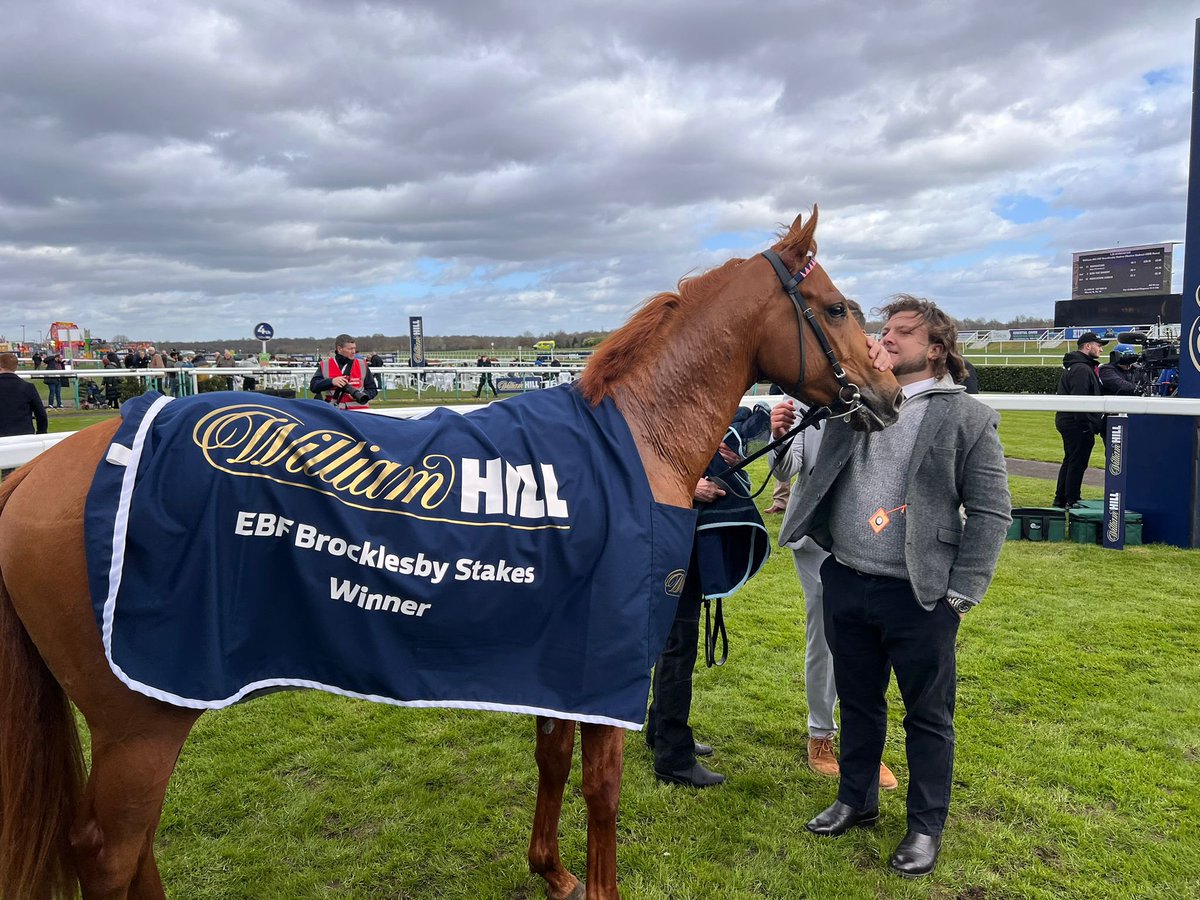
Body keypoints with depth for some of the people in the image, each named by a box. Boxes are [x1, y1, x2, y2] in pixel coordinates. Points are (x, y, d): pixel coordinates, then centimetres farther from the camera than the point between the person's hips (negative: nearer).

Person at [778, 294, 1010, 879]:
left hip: (919, 595, -4)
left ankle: (925, 828, 29)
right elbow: (819, 475, 16)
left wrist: (961, 595, -10)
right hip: (845, 585, 4)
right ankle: (856, 801, 38)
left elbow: (990, 512, -6)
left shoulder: (968, 417, -5)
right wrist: (784, 436, -4)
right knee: (858, 703, 19)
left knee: (928, 717, 11)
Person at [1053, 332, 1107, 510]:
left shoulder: (1073, 366, 17)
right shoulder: (1082, 369, -17)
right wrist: (1087, 425, -23)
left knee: (1070, 460, 17)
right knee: (1078, 463, -4)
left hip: (1066, 421, 11)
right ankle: (1071, 501, 2)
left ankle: (1060, 500, 24)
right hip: (1078, 424, -11)